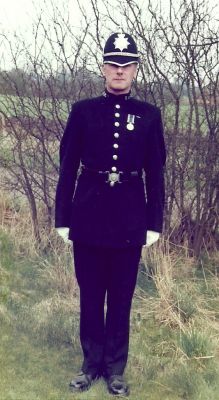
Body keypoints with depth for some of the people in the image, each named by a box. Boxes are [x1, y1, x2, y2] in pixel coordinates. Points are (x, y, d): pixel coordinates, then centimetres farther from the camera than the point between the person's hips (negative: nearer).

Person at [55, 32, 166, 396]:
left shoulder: (149, 115, 2)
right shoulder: (82, 111, 0)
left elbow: (155, 173, 3)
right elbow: (68, 167, 1)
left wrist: (154, 223, 0)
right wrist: (63, 218, -2)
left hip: (129, 221, 0)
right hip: (89, 218, 0)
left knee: (121, 297, 10)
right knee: (90, 295, 11)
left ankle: (115, 369, 27)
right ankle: (92, 363, 29)